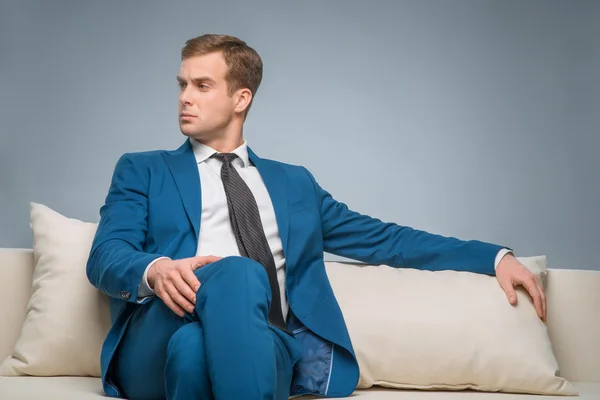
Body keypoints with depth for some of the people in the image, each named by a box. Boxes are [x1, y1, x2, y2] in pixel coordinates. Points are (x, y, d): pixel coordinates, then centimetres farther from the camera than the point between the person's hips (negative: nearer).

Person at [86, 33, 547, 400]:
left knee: (194, 349, -38)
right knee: (237, 273, -35)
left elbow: (380, 238, 23)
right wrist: (156, 270, -20)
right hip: (157, 345, 0)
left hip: (268, 350, 0)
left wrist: (495, 256, 14)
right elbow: (105, 255, 6)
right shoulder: (143, 171, 21)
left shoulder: (294, 182, 27)